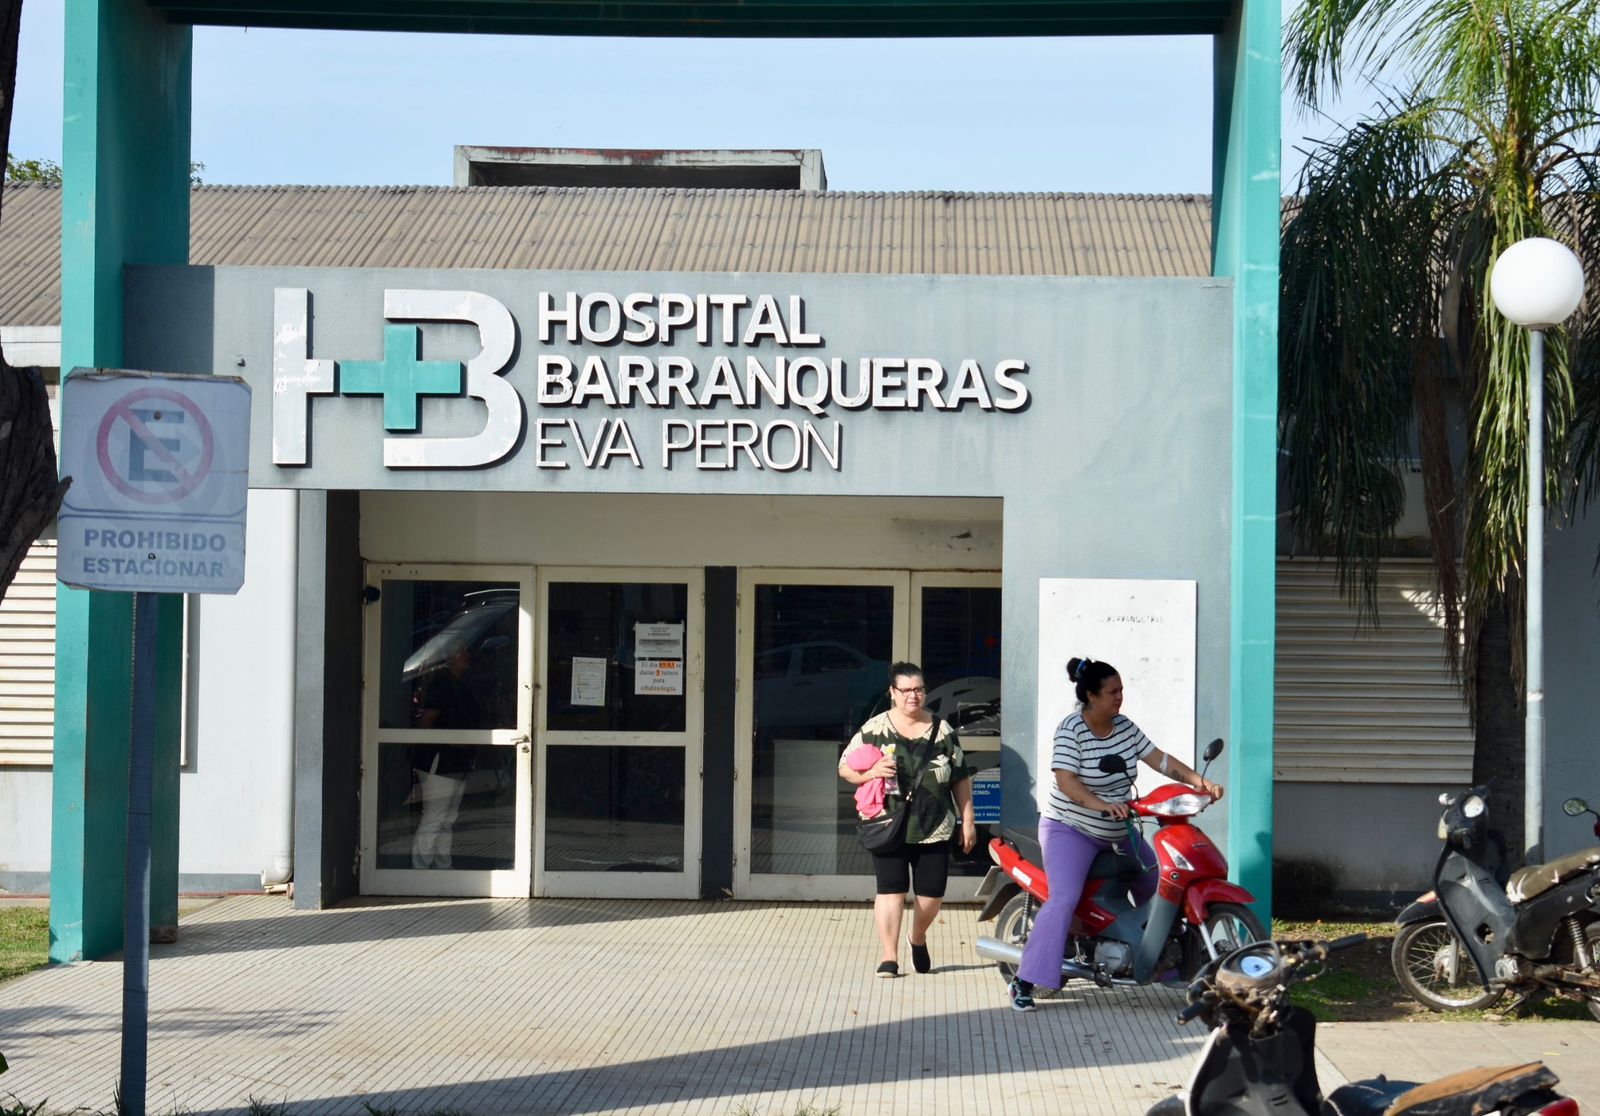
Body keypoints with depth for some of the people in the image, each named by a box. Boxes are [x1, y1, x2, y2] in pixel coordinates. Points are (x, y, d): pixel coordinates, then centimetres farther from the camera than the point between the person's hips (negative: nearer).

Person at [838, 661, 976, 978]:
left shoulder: (942, 730, 7)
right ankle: (889, 957, -1)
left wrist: (967, 820, 9)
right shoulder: (875, 729, 0)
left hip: (934, 829, 2)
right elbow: (845, 768, 2)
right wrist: (870, 772, -18)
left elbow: (961, 778, 12)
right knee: (891, 891, -7)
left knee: (932, 894, 6)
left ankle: (918, 937, 35)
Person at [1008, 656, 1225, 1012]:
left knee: (1158, 892, 16)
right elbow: (1066, 780, -27)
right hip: (1071, 830, -8)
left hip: (1119, 832, 8)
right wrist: (1102, 805, -42)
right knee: (1064, 900, -25)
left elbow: (1158, 759, 4)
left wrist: (1200, 782, -8)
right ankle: (1023, 983, -24)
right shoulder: (1071, 730, -18)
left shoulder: (1125, 727, 2)